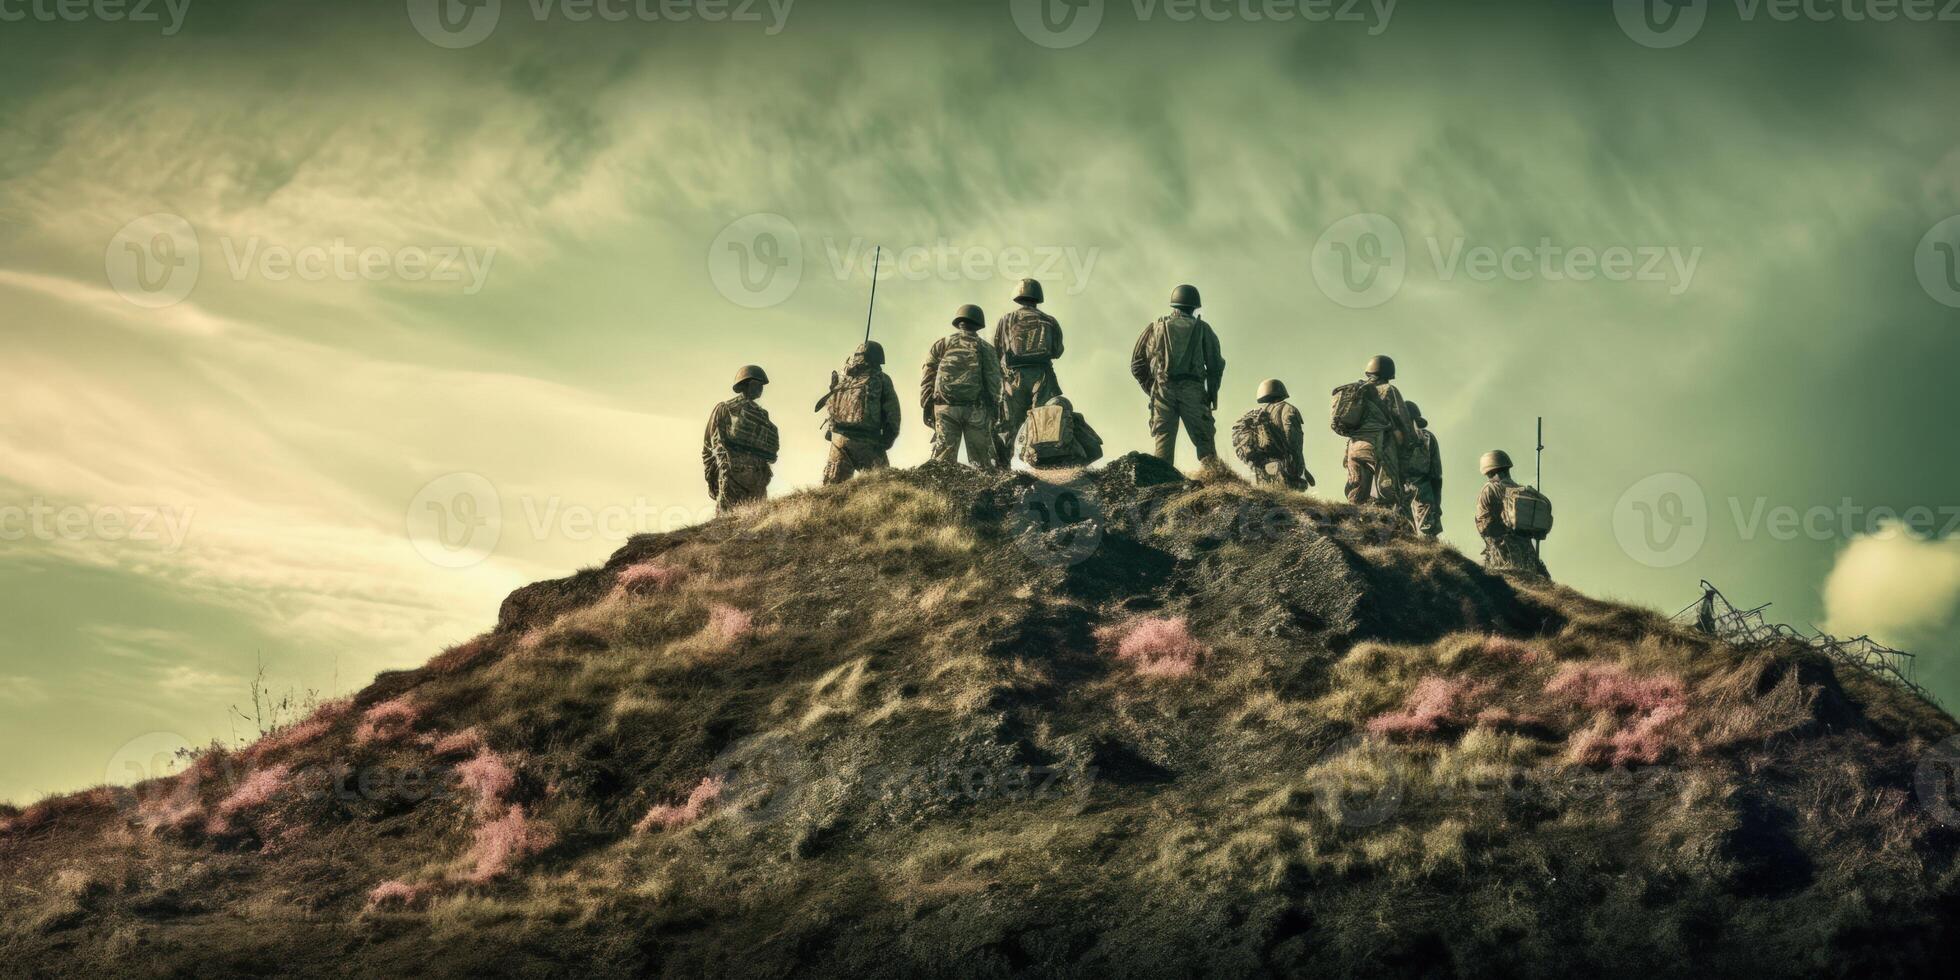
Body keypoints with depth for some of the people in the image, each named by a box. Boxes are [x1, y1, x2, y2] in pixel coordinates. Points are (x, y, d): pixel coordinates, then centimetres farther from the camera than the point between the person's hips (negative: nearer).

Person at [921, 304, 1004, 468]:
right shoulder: (986, 348, 10)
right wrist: (994, 410, 3)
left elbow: (928, 377, 7)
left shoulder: (941, 345, 12)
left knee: (943, 456, -4)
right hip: (976, 410, 0)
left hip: (945, 408, 0)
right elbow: (994, 382, 2)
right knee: (982, 458, 4)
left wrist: (927, 406, 7)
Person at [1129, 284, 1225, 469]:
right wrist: (1212, 393, 14)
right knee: (1204, 441, 0)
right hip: (1193, 391, -1)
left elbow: (1137, 363, 11)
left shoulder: (1156, 327, 12)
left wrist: (1151, 389, 17)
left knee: (1163, 441, 0)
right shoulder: (1202, 328, 9)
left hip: (1162, 391, 1)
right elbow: (1216, 364, 5)